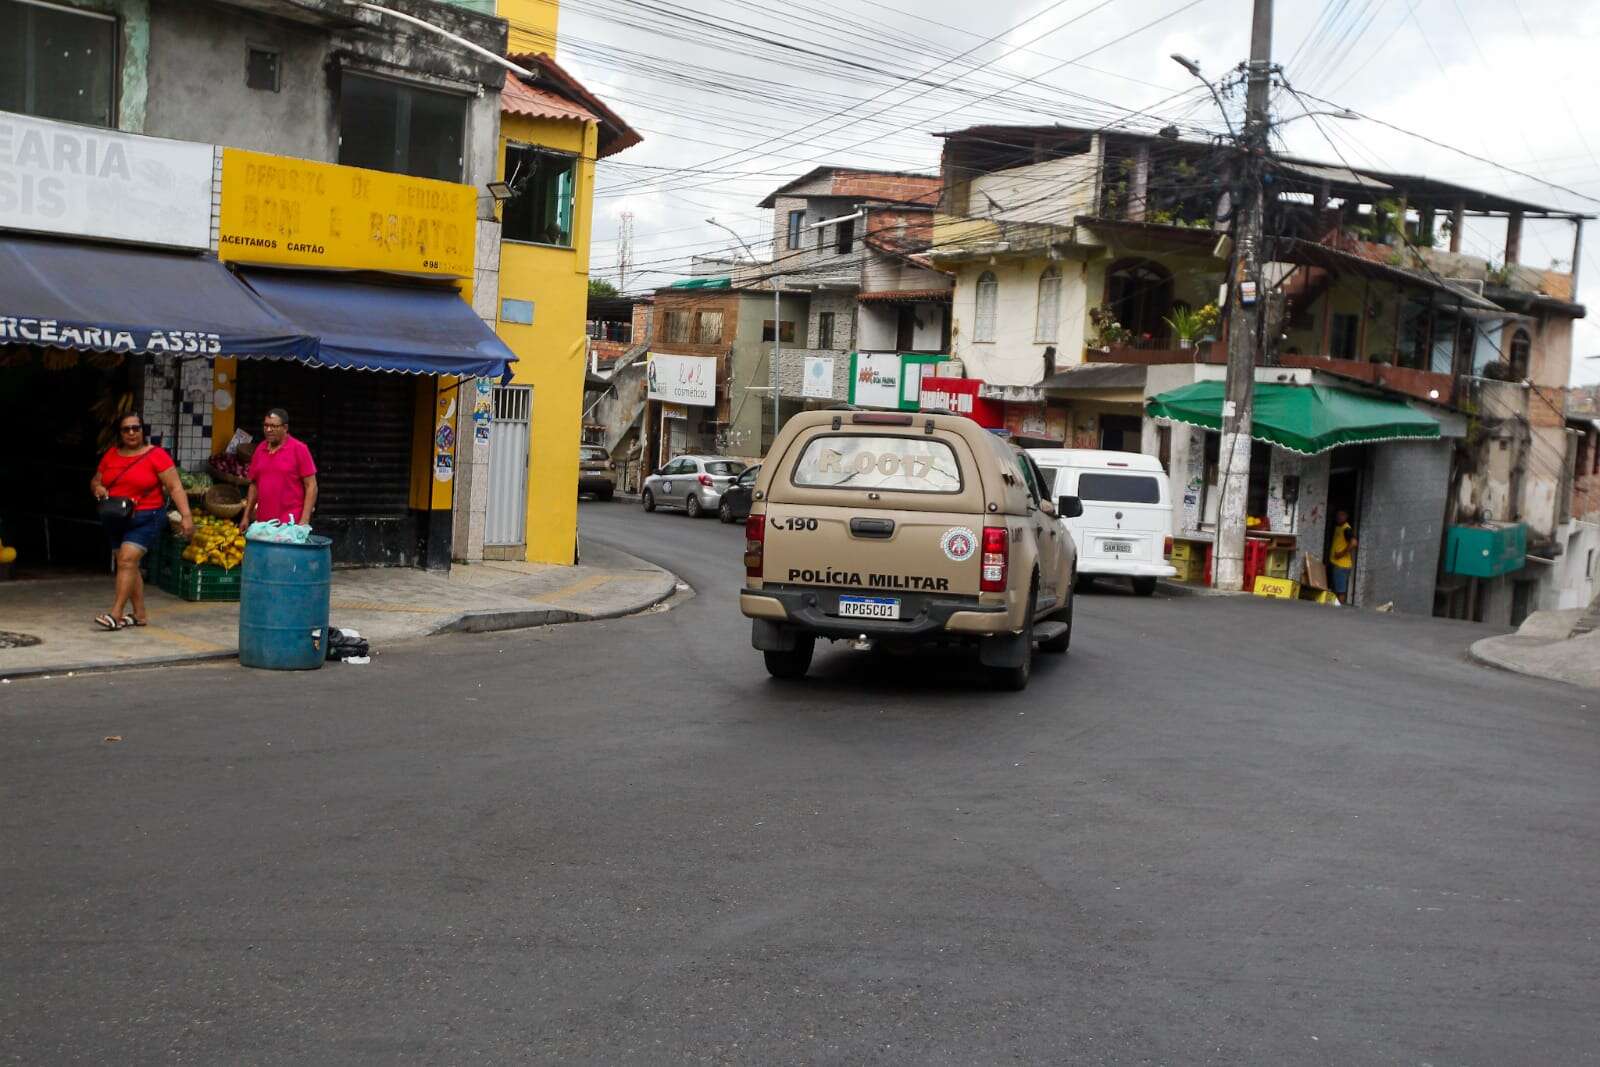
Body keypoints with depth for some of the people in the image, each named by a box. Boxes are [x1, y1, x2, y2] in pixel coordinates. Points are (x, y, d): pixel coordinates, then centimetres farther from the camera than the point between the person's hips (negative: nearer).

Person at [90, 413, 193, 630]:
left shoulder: (156, 455, -7)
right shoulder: (111, 455, 8)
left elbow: (175, 487, -10)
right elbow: (95, 481, 18)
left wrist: (186, 515, -19)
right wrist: (98, 488, -7)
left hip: (146, 518, -6)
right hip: (116, 520, 6)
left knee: (127, 560, -17)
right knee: (129, 565, 10)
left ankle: (116, 614, -18)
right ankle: (140, 614, 19)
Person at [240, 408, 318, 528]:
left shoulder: (299, 449, -4)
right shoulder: (260, 449, 11)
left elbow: (311, 486, -7)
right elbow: (254, 484, 19)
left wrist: (304, 521, -14)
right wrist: (246, 516, 13)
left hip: (290, 523, -5)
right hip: (262, 522, 5)